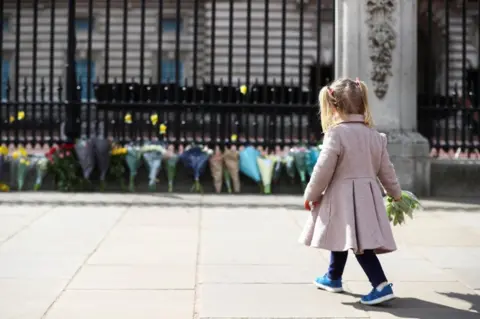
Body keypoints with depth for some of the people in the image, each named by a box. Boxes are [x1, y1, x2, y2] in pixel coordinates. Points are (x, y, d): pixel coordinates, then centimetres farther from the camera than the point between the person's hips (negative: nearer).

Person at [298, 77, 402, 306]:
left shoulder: (336, 133, -14)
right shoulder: (374, 134, 7)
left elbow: (323, 169, -14)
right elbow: (385, 169, 14)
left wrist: (311, 195, 0)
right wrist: (396, 193, 29)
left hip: (343, 197, -7)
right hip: (367, 195, 7)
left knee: (358, 243, -3)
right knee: (343, 237, 18)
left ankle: (381, 285, -6)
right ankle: (333, 278, 30)